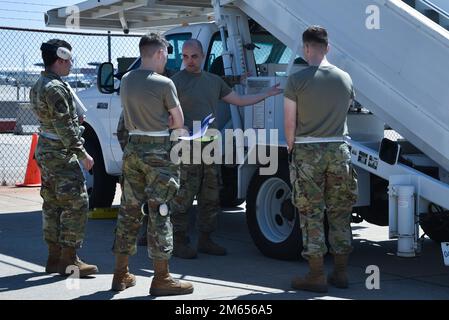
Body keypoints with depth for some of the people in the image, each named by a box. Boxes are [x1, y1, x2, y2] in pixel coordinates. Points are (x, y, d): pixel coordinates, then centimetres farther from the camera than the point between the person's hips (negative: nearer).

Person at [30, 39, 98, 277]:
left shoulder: (38, 86, 14)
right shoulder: (56, 87, -18)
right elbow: (64, 126, -20)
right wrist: (82, 153, -17)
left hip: (44, 150, 11)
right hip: (61, 153, -11)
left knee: (52, 204, 13)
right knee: (76, 204, -6)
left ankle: (54, 257, 18)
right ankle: (68, 260, -5)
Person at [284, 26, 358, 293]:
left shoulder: (297, 80, -9)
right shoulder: (345, 78, 4)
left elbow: (290, 123, -7)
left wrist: (292, 147, 8)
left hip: (307, 151, -4)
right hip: (338, 150, 4)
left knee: (311, 214, 2)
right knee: (340, 213, 12)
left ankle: (317, 275, 4)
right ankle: (341, 272, 17)